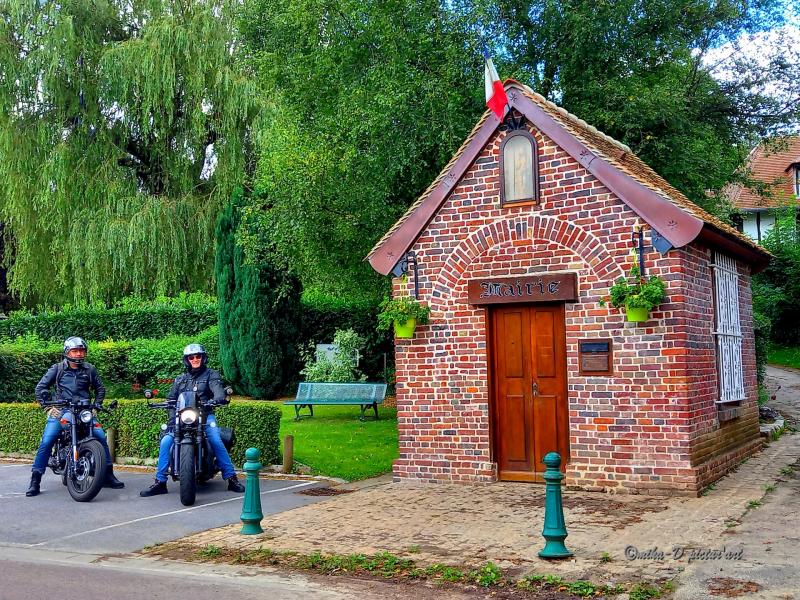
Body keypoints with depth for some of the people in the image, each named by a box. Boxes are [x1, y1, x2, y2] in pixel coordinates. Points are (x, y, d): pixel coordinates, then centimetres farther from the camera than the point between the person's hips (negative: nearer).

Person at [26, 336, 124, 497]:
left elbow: (100, 388, 19)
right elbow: (41, 387, 7)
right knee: (46, 442, -16)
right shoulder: (57, 369, 3)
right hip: (61, 410, -1)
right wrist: (47, 404, -3)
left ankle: (108, 475, 0)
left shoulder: (90, 369, 8)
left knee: (101, 437, -13)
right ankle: (35, 480, -6)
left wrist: (97, 405, 7)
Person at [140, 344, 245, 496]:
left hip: (205, 415, -3)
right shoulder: (180, 379, 25)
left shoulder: (211, 374, 11)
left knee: (216, 441, -27)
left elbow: (217, 387, -10)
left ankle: (231, 478, -21)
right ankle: (160, 482, -9)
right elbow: (171, 398, 16)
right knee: (166, 442, -17)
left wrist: (219, 397, -34)